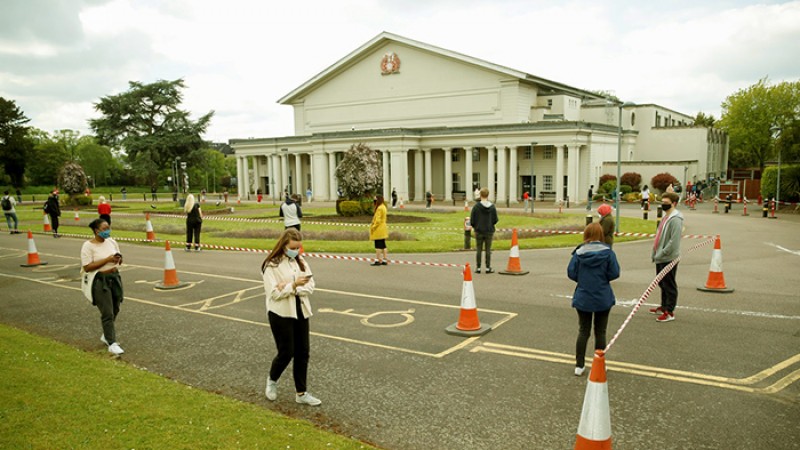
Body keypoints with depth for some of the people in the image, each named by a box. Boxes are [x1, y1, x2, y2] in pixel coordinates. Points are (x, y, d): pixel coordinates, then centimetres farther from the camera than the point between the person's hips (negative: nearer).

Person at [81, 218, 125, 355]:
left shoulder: (112, 242, 7)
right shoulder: (88, 246, -10)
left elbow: (119, 260, 16)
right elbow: (87, 267, -16)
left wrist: (118, 259, -9)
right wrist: (107, 259, -21)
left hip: (115, 278, 6)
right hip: (100, 281, -6)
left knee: (115, 310, 15)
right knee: (107, 313, -6)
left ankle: (106, 335, 36)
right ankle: (112, 343, 1)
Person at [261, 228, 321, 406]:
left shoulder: (301, 262, 7)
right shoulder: (272, 265, -10)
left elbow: (310, 287, 0)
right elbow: (274, 293, -17)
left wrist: (293, 288, -16)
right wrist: (294, 285, -27)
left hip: (300, 312, 6)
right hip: (281, 314, -6)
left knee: (303, 352, 7)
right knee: (286, 353, -1)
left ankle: (301, 393, 18)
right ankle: (272, 380, 29)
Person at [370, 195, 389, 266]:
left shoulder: (379, 208, -17)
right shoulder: (383, 207, 15)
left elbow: (378, 220, -21)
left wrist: (373, 227, -14)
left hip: (378, 229, -10)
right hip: (383, 229, 10)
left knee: (378, 245, -6)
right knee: (383, 245, 10)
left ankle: (378, 260, -5)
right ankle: (384, 260, 12)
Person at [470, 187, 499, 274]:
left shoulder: (476, 206, -10)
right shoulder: (492, 207, -4)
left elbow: (472, 220, -8)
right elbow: (495, 220, 0)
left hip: (479, 231, -1)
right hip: (489, 232, 1)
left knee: (479, 250, 7)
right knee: (488, 250, 7)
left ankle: (478, 268, 9)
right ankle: (488, 268, 10)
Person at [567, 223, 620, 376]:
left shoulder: (579, 252, -10)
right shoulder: (607, 252, -10)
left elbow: (571, 273, -10)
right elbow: (614, 273, -10)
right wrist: (602, 278, 10)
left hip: (583, 299, 1)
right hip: (603, 299, -1)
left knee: (583, 331, 13)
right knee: (600, 332, 13)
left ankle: (579, 365, 15)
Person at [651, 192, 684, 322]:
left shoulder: (675, 219, -17)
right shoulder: (666, 217, 14)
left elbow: (674, 241, -23)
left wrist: (661, 253, -20)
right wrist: (655, 253, 14)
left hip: (669, 258, -10)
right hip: (660, 258, 10)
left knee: (669, 285, -2)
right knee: (662, 283, 18)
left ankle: (669, 312, 5)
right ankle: (664, 306, 31)